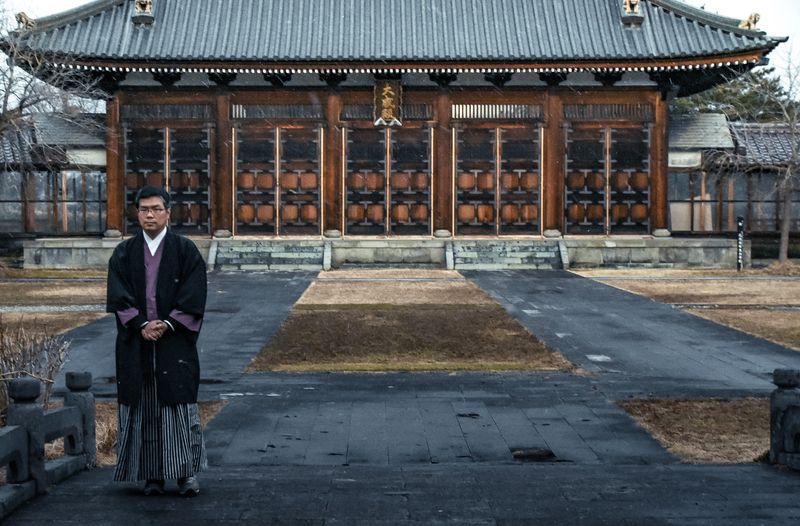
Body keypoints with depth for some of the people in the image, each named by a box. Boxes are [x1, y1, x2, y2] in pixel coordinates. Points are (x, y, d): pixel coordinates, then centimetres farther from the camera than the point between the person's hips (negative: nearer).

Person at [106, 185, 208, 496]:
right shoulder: (124, 253, 8)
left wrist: (167, 324, -14)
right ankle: (152, 476, 10)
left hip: (175, 341, -2)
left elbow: (193, 296, -4)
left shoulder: (185, 250, 2)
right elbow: (118, 296, 1)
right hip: (136, 342, 2)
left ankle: (187, 472, 4)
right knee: (143, 408, 3)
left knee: (179, 406, -4)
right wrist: (141, 325, -13)